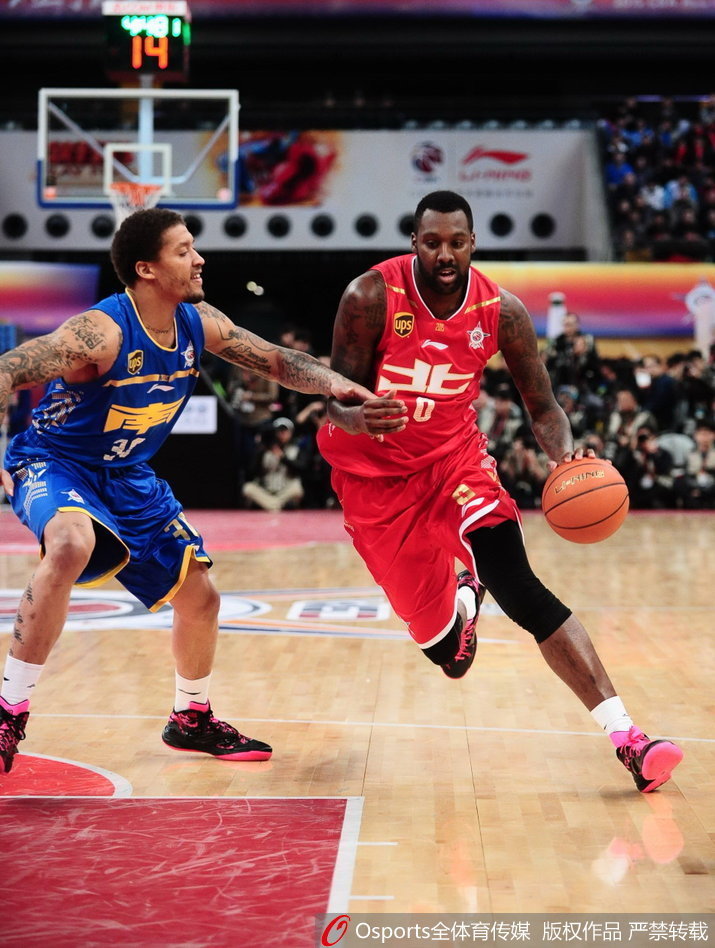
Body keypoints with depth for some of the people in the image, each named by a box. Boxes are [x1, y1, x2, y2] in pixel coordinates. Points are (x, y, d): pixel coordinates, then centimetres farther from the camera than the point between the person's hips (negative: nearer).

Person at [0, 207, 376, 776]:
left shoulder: (198, 323, -6)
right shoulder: (102, 332, -28)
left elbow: (277, 361, 6)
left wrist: (337, 385, -11)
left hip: (128, 478, 7)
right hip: (53, 467, -7)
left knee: (200, 596, 9)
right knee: (73, 545, -40)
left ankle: (192, 718, 35)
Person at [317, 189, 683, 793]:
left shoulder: (501, 312, -13)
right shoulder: (371, 297, -20)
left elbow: (542, 406, -6)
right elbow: (338, 400, -16)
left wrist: (564, 455, -29)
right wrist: (357, 418, -42)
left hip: (454, 455, 1)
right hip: (374, 471, -1)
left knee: (518, 588, -20)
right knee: (430, 626, 4)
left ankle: (624, 735, -22)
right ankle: (459, 602, 46)